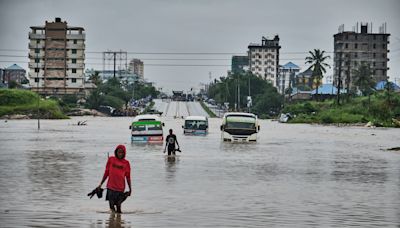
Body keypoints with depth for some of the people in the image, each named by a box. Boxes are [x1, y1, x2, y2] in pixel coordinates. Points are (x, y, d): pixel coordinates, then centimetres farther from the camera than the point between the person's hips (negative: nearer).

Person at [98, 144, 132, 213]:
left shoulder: (126, 163, 2)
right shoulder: (111, 159, 4)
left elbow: (128, 177, 6)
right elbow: (106, 172, 9)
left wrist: (130, 189, 5)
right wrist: (101, 184, 9)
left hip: (120, 188, -1)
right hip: (111, 187, 1)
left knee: (118, 205, 2)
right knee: (111, 204, 2)